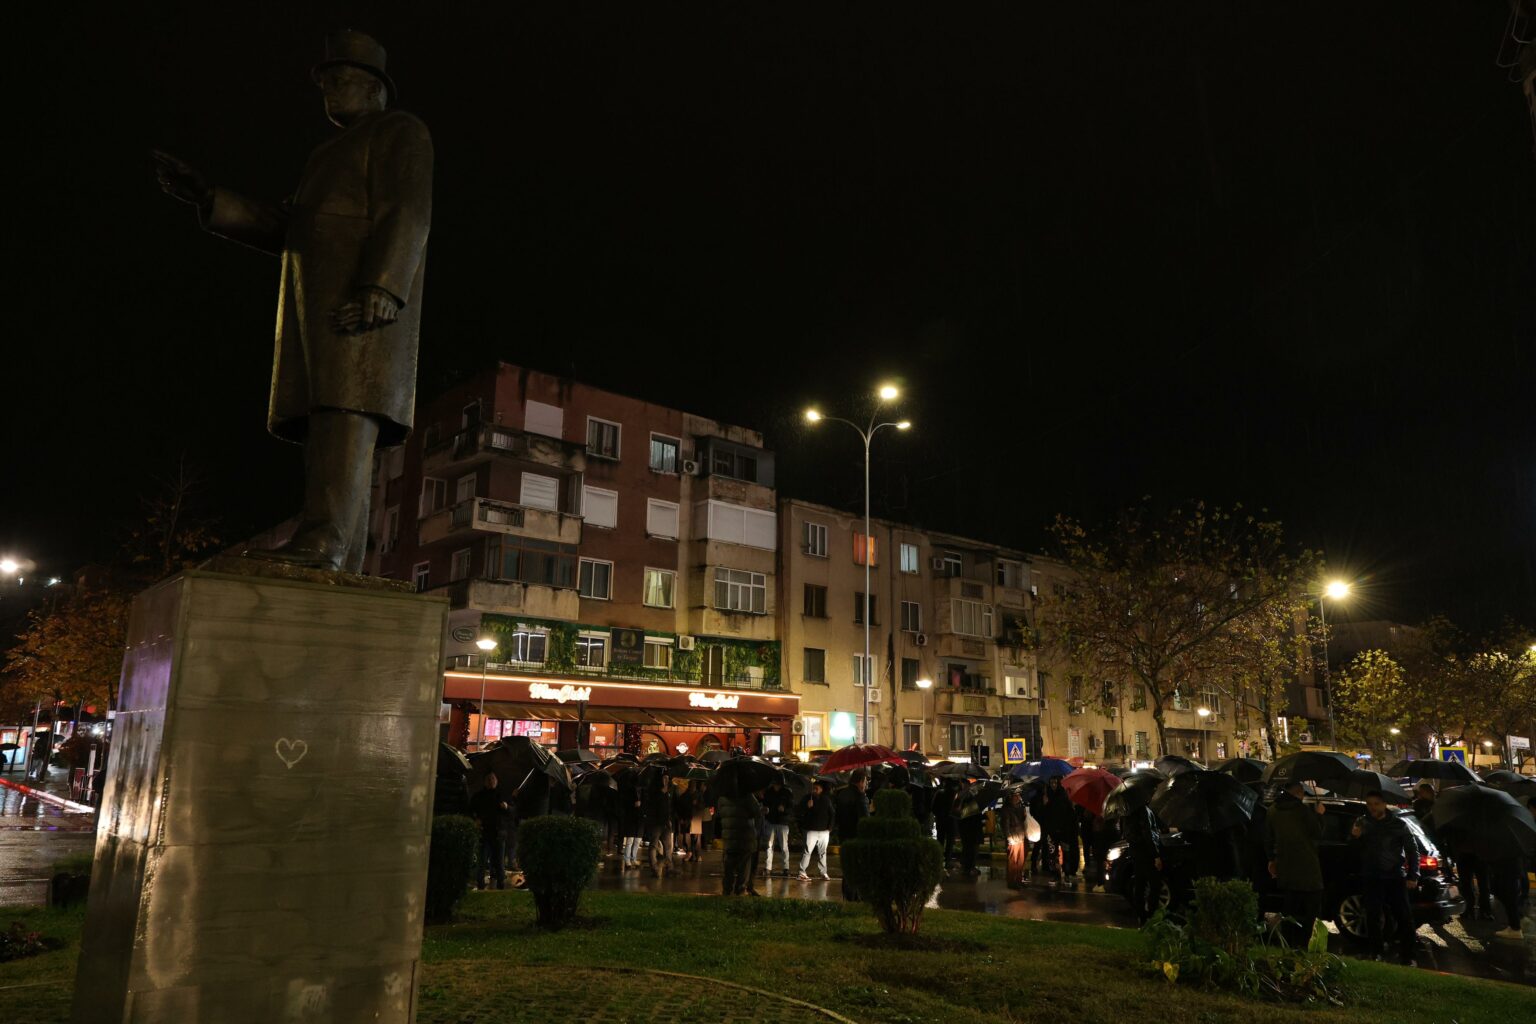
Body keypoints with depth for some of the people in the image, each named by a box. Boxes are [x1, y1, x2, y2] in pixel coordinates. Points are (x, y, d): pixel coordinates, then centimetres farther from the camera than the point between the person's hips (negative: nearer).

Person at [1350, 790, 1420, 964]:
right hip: (1371, 877, 1)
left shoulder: (1398, 825, 2)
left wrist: (1413, 876, -3)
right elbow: (1355, 850, 11)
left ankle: (1407, 955, 9)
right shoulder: (1361, 822, 6)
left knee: (1404, 916, -2)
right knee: (1373, 916, -2)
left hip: (1395, 876, -1)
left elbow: (1413, 850, 5)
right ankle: (1375, 953, 9)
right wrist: (1354, 837, -12)